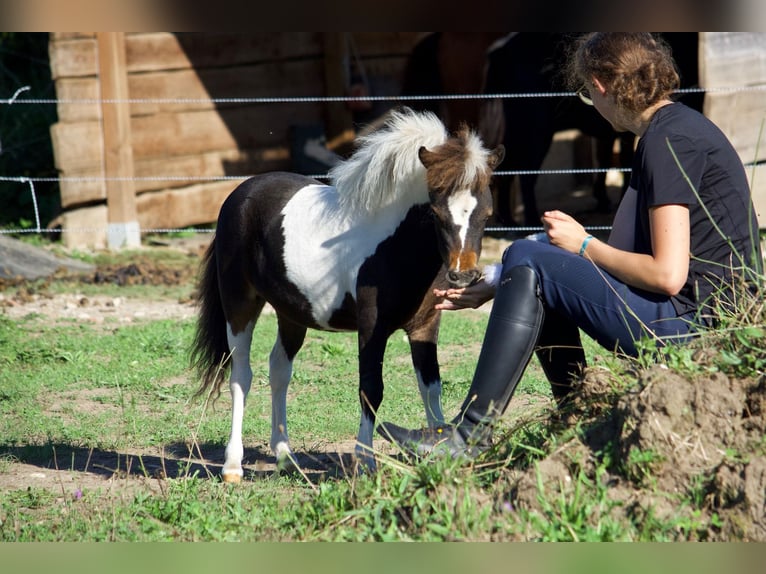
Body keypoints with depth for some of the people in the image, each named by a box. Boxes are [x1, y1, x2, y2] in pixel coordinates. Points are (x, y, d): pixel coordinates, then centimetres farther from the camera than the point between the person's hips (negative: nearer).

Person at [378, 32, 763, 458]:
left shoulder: (669, 140, -15)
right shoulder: (668, 131, 16)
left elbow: (668, 274, -22)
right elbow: (622, 248, 18)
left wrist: (584, 245, -5)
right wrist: (490, 288, 16)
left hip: (696, 323, -10)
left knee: (529, 261, -12)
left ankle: (470, 435, -11)